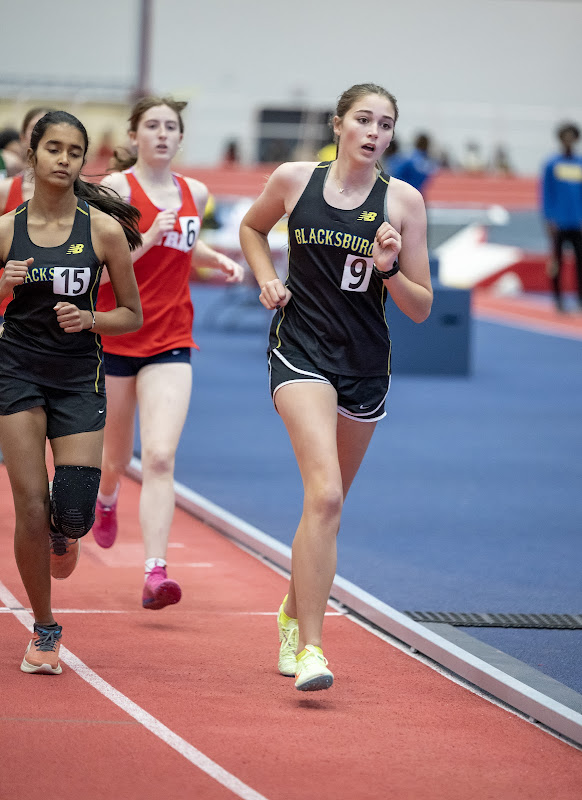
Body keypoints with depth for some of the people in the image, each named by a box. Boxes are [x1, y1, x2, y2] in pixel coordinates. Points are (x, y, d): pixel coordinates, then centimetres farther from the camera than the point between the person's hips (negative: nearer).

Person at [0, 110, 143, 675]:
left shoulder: (104, 229, -4)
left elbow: (132, 315, 4)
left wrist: (89, 319, -15)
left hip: (79, 376, 0)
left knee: (73, 513, -11)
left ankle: (64, 533, 30)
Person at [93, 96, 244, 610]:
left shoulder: (195, 194, 7)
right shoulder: (116, 188, -8)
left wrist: (220, 261, 10)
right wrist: (148, 238, -27)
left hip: (170, 345, 2)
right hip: (112, 339, -2)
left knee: (161, 457, -15)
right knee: (117, 458, 15)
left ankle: (155, 573, -20)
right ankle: (106, 499, 52)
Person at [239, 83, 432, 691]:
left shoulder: (403, 201, -2)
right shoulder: (294, 180, -2)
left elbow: (421, 309, 0)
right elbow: (252, 228, 21)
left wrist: (389, 270, -18)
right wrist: (267, 279, 4)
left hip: (366, 364, 3)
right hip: (302, 352, -3)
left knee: (326, 503, 16)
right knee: (325, 494, -22)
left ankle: (293, 614, 43)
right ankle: (310, 649, -22)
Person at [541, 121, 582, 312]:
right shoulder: (551, 165, 0)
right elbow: (546, 194, 0)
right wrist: (549, 219, -7)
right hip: (559, 223, -2)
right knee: (557, 261, 3)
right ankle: (558, 301, 10)